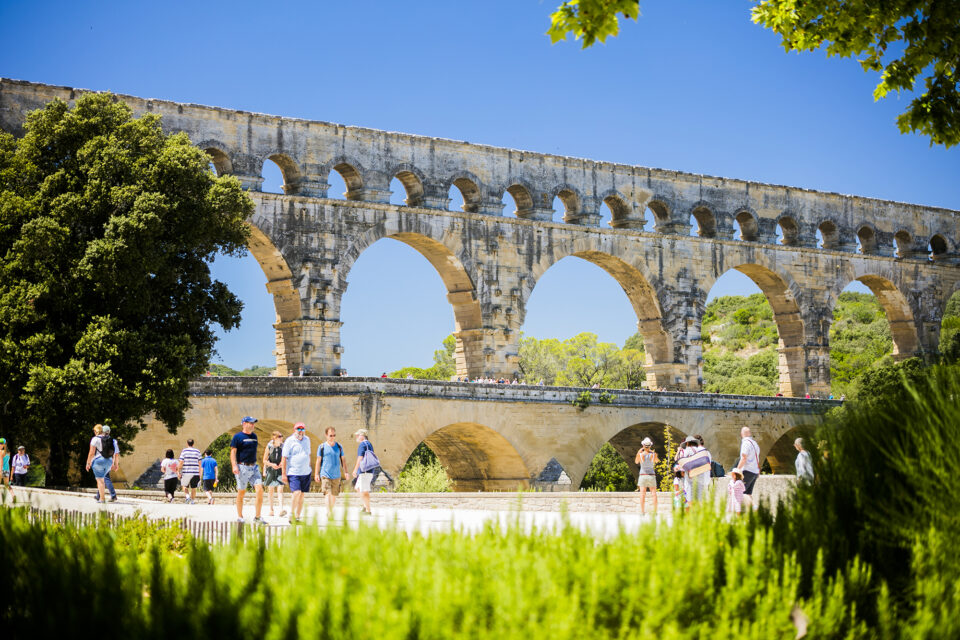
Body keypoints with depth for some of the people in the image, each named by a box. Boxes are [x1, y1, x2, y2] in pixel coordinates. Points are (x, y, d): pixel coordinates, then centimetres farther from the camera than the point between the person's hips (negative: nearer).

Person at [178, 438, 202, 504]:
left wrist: (178, 471, 2)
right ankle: (193, 501, 10)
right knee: (193, 488, 9)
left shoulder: (184, 451, -1)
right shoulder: (197, 451, 5)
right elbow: (199, 463, 5)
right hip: (195, 473, 2)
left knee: (185, 486, 13)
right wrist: (200, 474, 10)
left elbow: (181, 462, -6)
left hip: (186, 473, -2)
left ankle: (187, 496, -10)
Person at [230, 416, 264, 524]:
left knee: (260, 489, -7)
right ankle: (240, 517, 15)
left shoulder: (254, 436, 16)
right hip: (242, 467, -6)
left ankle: (257, 517, -1)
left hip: (254, 467, 6)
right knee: (241, 492, 2)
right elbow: (233, 452, -8)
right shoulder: (237, 436, -4)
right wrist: (234, 465, -19)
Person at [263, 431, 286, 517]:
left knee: (280, 489, -13)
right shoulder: (269, 447, -7)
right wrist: (272, 464, -17)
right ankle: (271, 509, 23)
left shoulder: (283, 447, -4)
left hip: (280, 471, 0)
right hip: (271, 470, 0)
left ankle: (281, 510, -24)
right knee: (271, 490, 10)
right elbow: (264, 460, -1)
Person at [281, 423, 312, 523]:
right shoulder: (289, 441, -5)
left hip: (306, 473, 6)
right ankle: (292, 514, -4)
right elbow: (284, 458, -6)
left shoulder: (307, 440, 13)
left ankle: (298, 517, 15)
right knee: (297, 493, -19)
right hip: (293, 473, -6)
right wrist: (284, 474, -9)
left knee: (302, 495, 7)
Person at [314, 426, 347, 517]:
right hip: (325, 475, -3)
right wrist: (316, 474, 3)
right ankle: (329, 513, -19)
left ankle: (331, 511, 29)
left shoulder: (339, 446, 8)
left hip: (336, 475, 3)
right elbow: (318, 461, 6)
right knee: (328, 494, -15)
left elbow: (343, 460, 13)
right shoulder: (322, 447, 1)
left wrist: (345, 472, 5)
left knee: (334, 495, 10)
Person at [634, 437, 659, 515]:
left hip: (642, 476, -1)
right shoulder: (653, 454, -7)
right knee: (654, 494, 5)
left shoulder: (640, 454, -10)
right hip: (652, 476, 1)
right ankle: (655, 511, -1)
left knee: (642, 494, -2)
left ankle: (642, 512, -8)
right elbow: (657, 461, 16)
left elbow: (636, 462, 11)